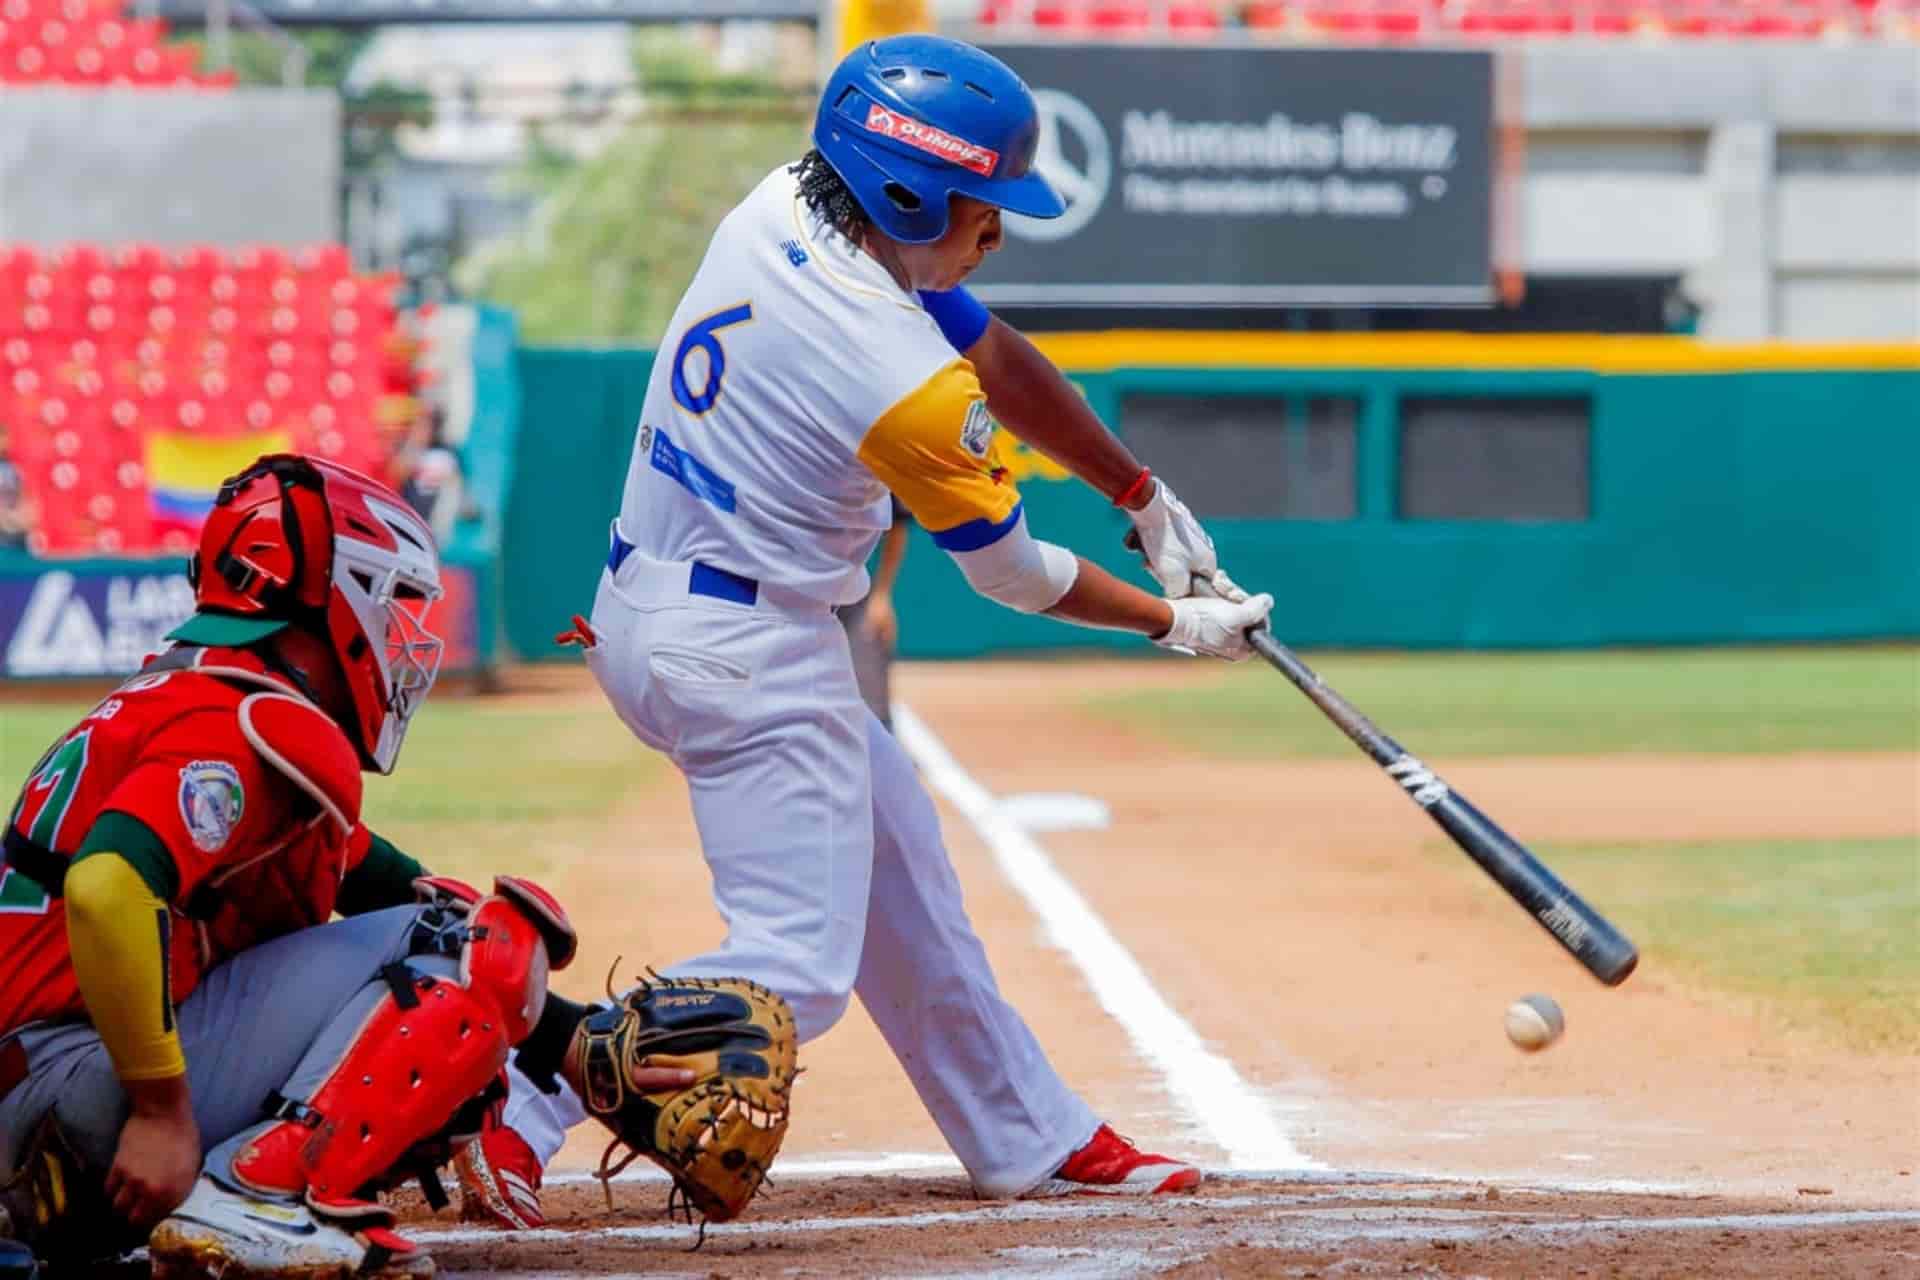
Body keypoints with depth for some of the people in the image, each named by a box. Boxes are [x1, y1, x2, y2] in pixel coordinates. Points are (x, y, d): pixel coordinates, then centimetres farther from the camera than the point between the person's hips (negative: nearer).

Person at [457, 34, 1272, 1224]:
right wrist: (1174, 624, 9)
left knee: (894, 857, 21)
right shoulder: (908, 383, -25)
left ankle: (1032, 1138, 32)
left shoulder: (780, 210, -2)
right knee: (794, 970, -8)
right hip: (750, 656, -10)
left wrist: (1146, 499, 16)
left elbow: (999, 359, 10)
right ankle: (510, 1111, -20)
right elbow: (1014, 572, -7)